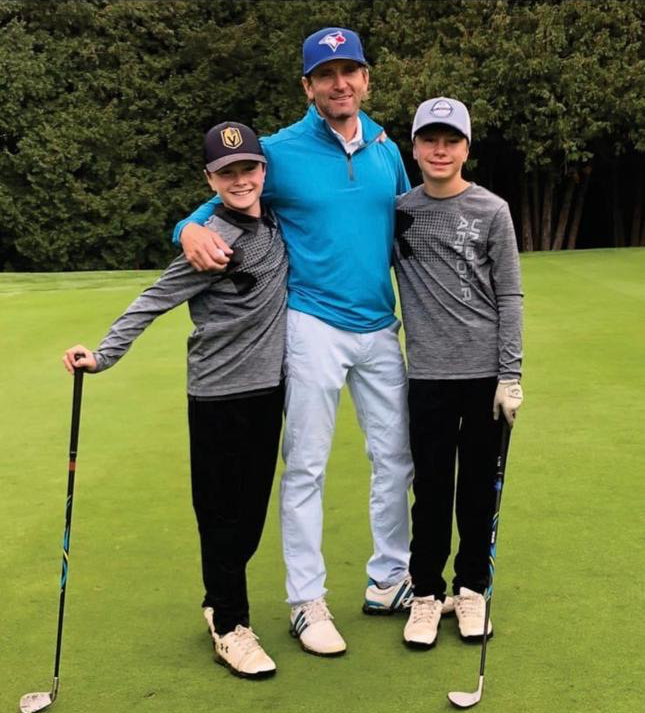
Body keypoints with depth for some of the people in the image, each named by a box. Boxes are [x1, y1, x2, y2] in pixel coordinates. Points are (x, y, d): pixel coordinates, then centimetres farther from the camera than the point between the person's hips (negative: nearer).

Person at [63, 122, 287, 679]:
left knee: (252, 508, 14)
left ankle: (221, 601, 32)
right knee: (223, 512, 1)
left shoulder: (273, 225, 6)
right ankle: (230, 628, 14)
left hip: (267, 387, 7)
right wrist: (104, 355, -19)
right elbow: (153, 302, -13)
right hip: (220, 392, -7)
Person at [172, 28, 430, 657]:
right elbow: (222, 205, 0)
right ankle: (306, 601, 12)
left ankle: (388, 581, 27)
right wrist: (191, 229, -22)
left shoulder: (387, 151, 9)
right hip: (314, 325, -5)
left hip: (380, 327, 5)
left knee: (395, 456, 11)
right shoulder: (280, 151, -5)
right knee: (305, 466, -1)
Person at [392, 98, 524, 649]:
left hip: (485, 373, -1)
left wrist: (510, 376, -6)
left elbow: (509, 297, -1)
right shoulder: (398, 211, 4)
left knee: (479, 488, 8)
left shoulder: (492, 211, -1)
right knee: (431, 489, 6)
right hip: (429, 375, 1)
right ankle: (426, 593, 21)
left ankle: (472, 589, 25)